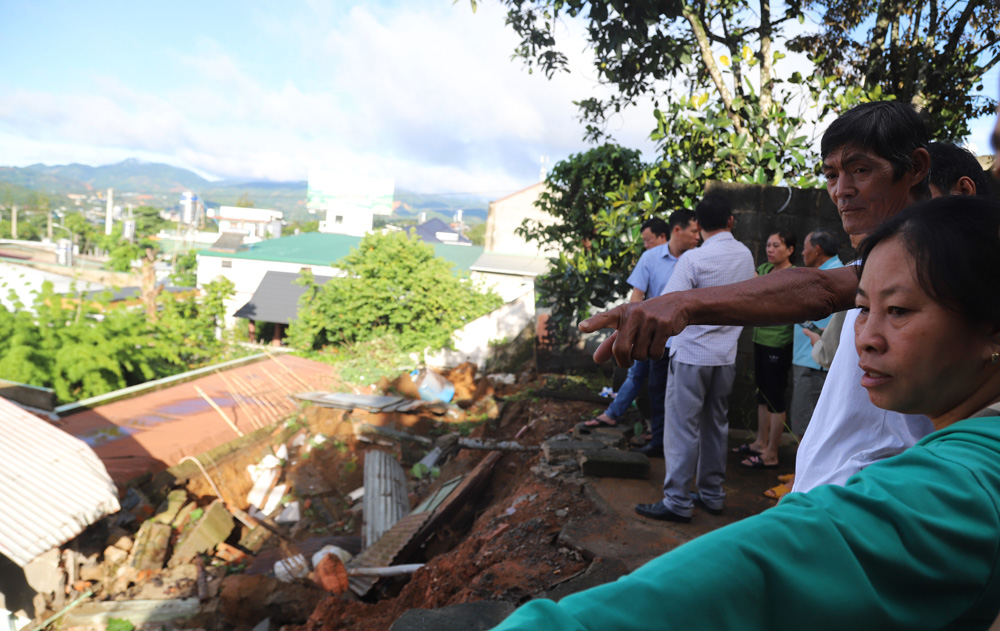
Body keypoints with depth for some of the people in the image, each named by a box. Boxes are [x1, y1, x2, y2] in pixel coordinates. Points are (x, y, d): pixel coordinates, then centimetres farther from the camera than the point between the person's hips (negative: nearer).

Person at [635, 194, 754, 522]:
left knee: (682, 427, -1)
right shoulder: (745, 255, 5)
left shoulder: (694, 258, -16)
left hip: (692, 353, -6)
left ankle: (677, 502, 5)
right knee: (716, 425, 15)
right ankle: (712, 493, 25)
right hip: (727, 355, 7)